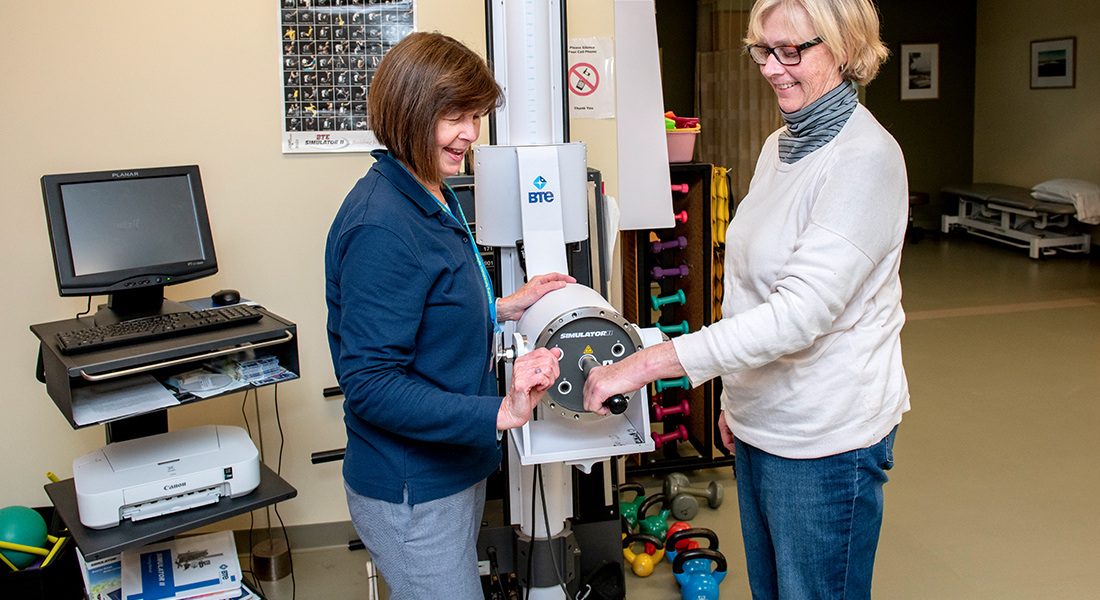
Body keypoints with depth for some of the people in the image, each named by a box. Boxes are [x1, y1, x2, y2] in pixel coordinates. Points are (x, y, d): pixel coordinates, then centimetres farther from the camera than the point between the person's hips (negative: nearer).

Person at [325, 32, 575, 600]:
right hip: (411, 494, -10)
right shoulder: (381, 225, -24)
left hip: (454, 467, 10)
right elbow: (369, 384, -26)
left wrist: (501, 308, 10)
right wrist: (500, 413, -32)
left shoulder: (433, 198, 8)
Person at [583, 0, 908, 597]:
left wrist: (648, 362, -32)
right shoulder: (779, 146, 8)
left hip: (824, 440, -8)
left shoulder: (866, 158, -20)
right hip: (760, 423, 8)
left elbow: (800, 313, -29)